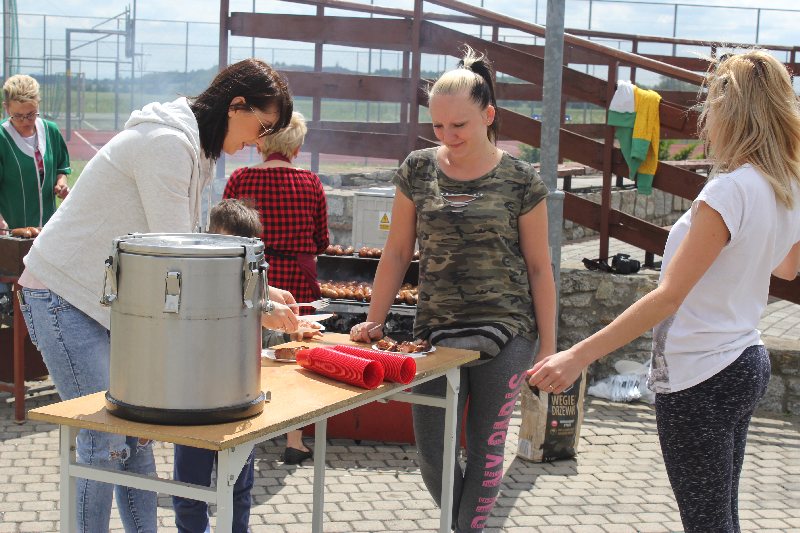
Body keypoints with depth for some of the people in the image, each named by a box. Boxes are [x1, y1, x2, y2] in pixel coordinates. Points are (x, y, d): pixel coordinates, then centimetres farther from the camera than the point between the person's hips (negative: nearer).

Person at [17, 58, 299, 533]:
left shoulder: (194, 148, 10)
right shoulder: (168, 143, -22)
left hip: (109, 298, 10)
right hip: (65, 297, -10)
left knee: (138, 436, 9)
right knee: (107, 443, -8)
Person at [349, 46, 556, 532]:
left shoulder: (520, 180, -3)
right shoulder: (418, 171, 4)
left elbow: (539, 266, 1)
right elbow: (397, 251, 10)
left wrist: (548, 348, 0)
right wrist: (374, 322, 5)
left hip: (505, 333, -2)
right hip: (436, 329, 2)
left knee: (486, 447, 5)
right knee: (432, 455, 4)